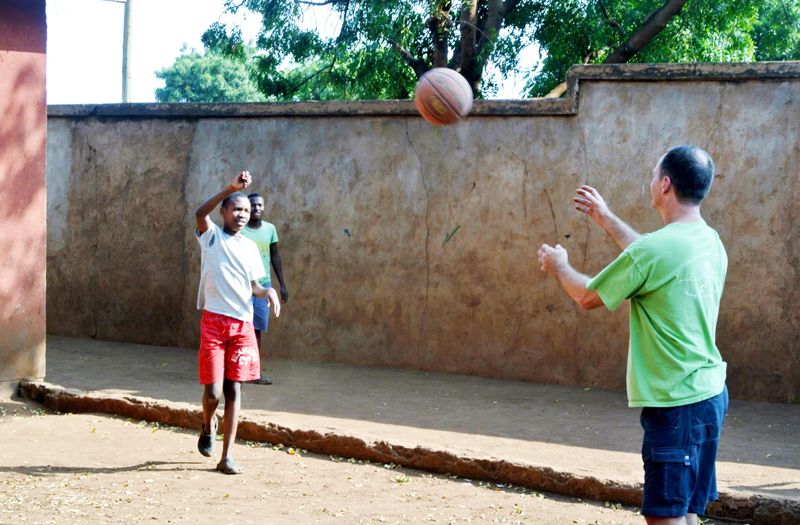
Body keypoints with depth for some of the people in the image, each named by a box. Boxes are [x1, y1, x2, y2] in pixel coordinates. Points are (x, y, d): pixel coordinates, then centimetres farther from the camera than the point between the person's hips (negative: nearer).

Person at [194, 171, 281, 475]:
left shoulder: (250, 247, 15)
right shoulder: (211, 236, 1)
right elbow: (200, 214, -20)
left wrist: (268, 291, -4)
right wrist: (231, 189, -29)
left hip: (242, 322, 4)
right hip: (214, 321, -4)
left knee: (234, 390, 2)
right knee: (213, 391, -8)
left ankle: (226, 457, 7)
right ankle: (208, 426, 27)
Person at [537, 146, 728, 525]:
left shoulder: (655, 249, -19)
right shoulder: (710, 241, 8)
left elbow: (588, 297, -4)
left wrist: (558, 266, 17)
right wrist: (607, 220, 39)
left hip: (677, 404, -9)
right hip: (710, 394, 9)